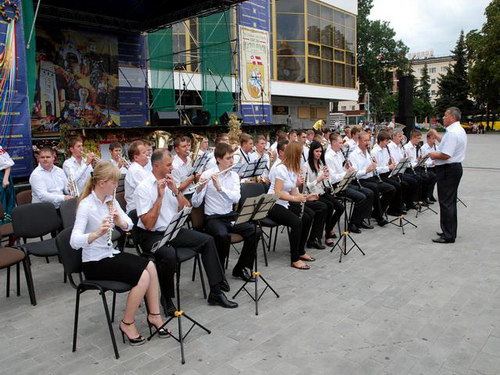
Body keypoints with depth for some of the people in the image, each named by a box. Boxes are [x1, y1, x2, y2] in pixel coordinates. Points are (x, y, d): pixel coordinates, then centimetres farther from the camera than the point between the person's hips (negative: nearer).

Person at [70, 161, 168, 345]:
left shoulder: (110, 200, 3)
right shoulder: (86, 205, -19)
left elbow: (129, 225, 2)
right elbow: (74, 241, -29)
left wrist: (120, 221, -20)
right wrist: (97, 233, -46)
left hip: (110, 254, 7)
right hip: (94, 262, -7)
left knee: (150, 266, -12)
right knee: (143, 276, -21)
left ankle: (154, 315, 2)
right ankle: (127, 323, -2)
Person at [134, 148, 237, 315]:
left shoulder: (170, 182, 6)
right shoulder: (143, 188, -14)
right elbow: (149, 224, -21)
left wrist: (176, 191, -12)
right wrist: (160, 196, -23)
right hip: (151, 236, -7)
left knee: (208, 240, -7)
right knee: (169, 255, -36)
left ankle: (216, 292, 0)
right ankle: (166, 298, -9)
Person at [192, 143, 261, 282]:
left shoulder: (234, 175, 4)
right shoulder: (207, 174, -6)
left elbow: (236, 198, -13)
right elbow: (195, 203, -10)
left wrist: (220, 187, -26)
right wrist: (199, 188, -29)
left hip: (230, 215, 4)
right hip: (213, 218, -4)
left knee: (255, 231, -17)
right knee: (223, 236, -35)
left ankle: (241, 269, 0)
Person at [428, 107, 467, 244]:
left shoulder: (452, 132, -20)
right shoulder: (459, 130, 15)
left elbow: (446, 155, -26)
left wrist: (434, 155, -8)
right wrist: (436, 134, 27)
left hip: (447, 170, -11)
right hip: (455, 167, 11)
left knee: (446, 203, -6)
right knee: (450, 201, 17)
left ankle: (448, 236, -2)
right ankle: (450, 231, 27)